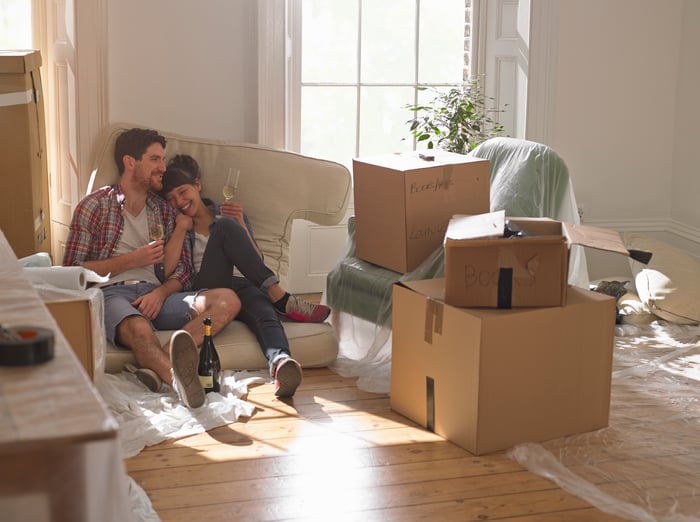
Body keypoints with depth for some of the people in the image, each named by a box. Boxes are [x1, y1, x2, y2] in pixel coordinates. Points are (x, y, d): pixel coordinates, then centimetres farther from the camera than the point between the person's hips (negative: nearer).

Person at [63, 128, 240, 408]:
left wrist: (160, 292, -6)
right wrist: (131, 260, -6)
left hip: (155, 293, 5)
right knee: (140, 329, -39)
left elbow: (183, 269, 17)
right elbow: (73, 270, 1)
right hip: (111, 293, -5)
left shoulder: (164, 211, 22)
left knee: (227, 300, -21)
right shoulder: (95, 206, 7)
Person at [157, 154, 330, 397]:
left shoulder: (229, 215, 26)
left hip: (238, 290, 1)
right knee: (225, 227, -22)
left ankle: (281, 362, -69)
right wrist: (181, 228, 5)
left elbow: (258, 263, 15)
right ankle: (282, 299, -35)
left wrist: (241, 226, 3)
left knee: (256, 295, -38)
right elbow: (165, 272, 2)